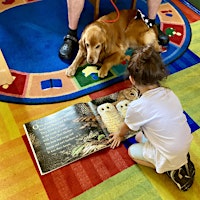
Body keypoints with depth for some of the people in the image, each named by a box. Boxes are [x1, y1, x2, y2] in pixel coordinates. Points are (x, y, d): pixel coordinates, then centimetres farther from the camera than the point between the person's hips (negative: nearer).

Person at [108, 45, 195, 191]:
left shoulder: (137, 107, -23)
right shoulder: (169, 94, -6)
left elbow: (126, 127, 0)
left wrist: (120, 135, 25)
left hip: (170, 155, -6)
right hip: (186, 144, 6)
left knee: (132, 151, 17)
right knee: (139, 137, 21)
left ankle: (171, 170, 5)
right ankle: (181, 161, 13)